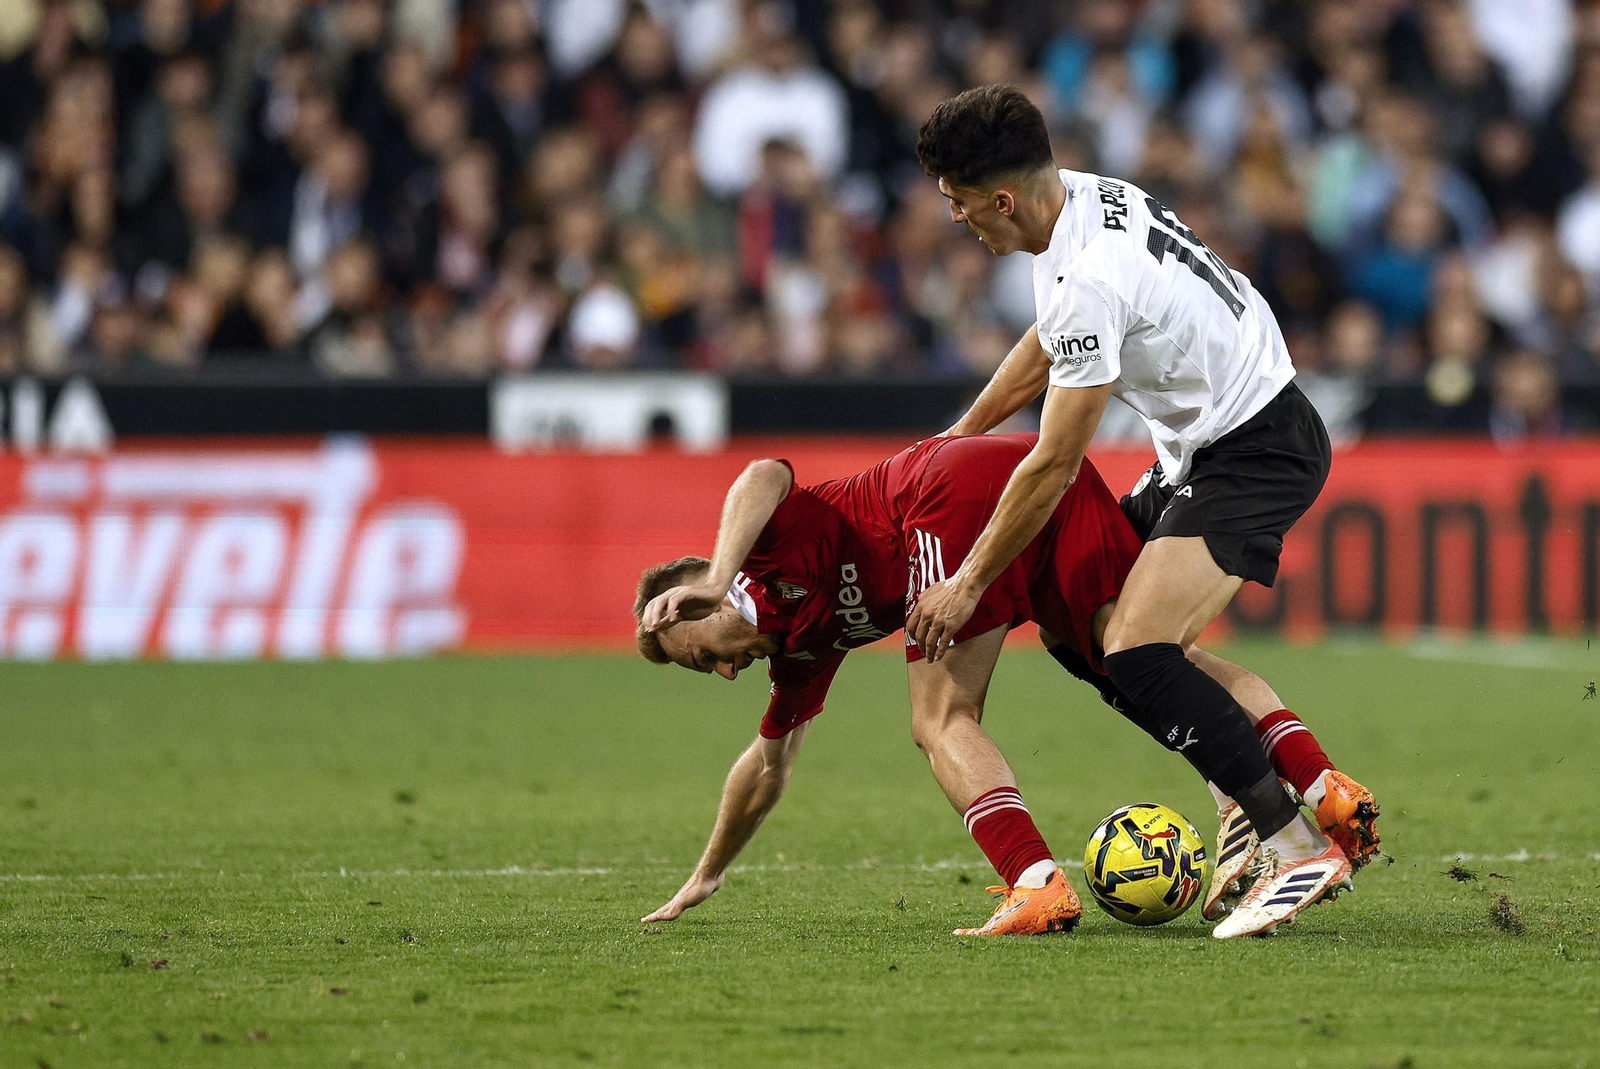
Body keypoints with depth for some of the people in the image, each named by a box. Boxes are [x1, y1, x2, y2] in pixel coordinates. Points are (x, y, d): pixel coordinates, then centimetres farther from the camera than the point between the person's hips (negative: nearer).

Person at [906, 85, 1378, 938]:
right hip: (1203, 445, 11)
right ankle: (1246, 805, 19)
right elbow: (1050, 341, 23)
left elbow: (1055, 466, -21)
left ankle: (1299, 850, -18)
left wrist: (968, 584, -11)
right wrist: (961, 434, 29)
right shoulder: (1081, 197, 3)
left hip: (1256, 450, -11)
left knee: (1135, 652, -22)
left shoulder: (1092, 281, -27)